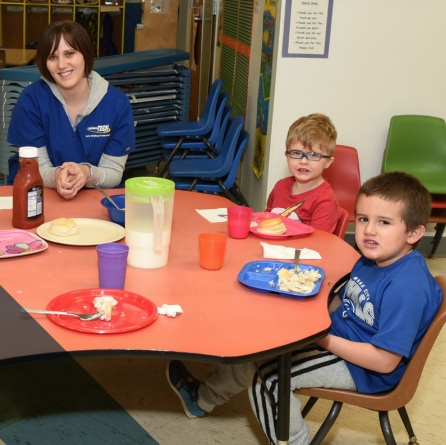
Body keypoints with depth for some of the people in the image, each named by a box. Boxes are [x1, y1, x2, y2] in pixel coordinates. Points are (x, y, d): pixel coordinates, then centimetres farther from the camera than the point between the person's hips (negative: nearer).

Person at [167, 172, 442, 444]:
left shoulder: (408, 286, -29)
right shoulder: (370, 261, 1)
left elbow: (385, 361, -31)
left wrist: (321, 338, -24)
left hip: (360, 369, -9)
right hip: (336, 338, 9)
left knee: (267, 376, -17)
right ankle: (203, 399, 34)